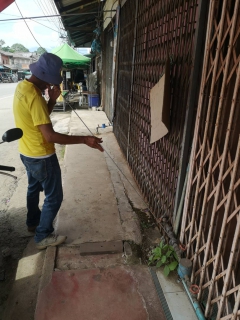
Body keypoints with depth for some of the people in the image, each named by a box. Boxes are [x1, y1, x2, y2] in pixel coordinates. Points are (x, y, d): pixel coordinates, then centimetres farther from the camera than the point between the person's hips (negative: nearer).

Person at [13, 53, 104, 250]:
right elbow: (50, 136, -31)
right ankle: (43, 236, 22)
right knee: (54, 197, 6)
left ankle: (33, 222, 49)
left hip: (27, 153, 10)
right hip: (41, 157, -10)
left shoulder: (22, 87, 3)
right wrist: (85, 140, -29)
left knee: (34, 187, 28)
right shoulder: (34, 96, -28)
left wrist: (53, 100, -4)